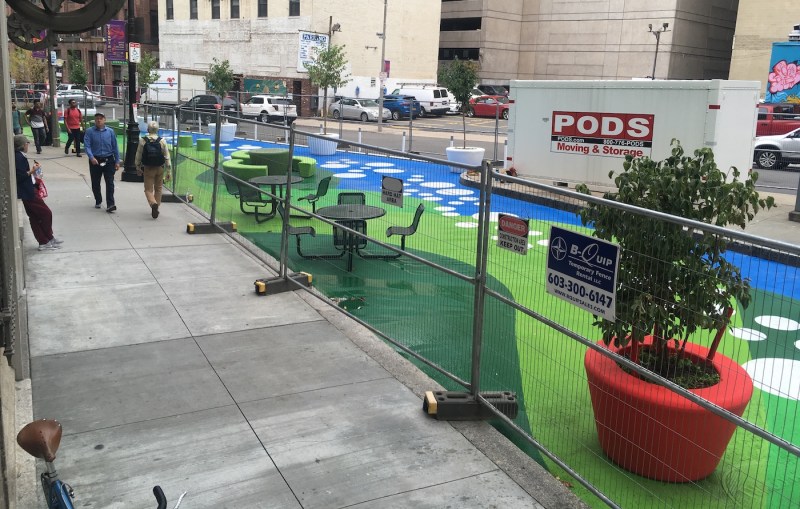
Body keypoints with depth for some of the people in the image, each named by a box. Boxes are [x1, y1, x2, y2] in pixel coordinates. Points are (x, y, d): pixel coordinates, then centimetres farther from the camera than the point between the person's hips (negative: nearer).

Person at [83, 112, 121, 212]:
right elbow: (86, 146, -10)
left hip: (108, 160, 0)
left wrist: (117, 161, 5)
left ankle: (110, 205, -11)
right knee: (95, 183, 12)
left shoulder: (110, 132, 4)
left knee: (110, 182, -8)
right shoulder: (90, 132, -2)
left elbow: (115, 147, 7)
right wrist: (91, 157, -25)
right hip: (95, 161, 0)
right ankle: (98, 201, 31)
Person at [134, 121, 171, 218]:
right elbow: (167, 157, -5)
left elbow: (138, 155, -1)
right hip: (160, 168, 1)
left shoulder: (143, 140, -7)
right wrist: (168, 171, 1)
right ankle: (155, 209, 22)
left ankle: (153, 203, -25)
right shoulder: (162, 141, -6)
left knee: (148, 189, 3)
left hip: (148, 168, -1)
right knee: (158, 189, 17)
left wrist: (138, 168, 13)